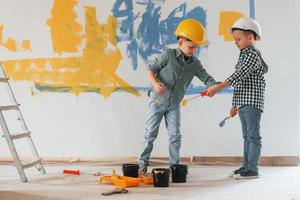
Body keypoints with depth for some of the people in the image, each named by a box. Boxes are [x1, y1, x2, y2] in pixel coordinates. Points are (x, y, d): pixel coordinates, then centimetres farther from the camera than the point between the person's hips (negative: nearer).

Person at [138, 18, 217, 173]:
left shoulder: (195, 64, -1)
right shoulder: (169, 55, -14)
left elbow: (206, 78, -5)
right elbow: (151, 69, -11)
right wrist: (155, 83, -29)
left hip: (174, 105, 4)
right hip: (157, 101, -4)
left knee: (175, 136, 1)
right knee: (151, 133, 1)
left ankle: (174, 165, 11)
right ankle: (143, 162, 10)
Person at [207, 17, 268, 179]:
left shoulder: (253, 54, -12)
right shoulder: (243, 56, 18)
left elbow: (238, 76, -23)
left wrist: (217, 88, -25)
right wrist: (235, 105, 22)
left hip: (253, 101, -10)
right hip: (242, 102, 10)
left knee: (253, 135, -7)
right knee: (247, 135, 12)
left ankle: (252, 169, -5)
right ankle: (246, 166, 18)